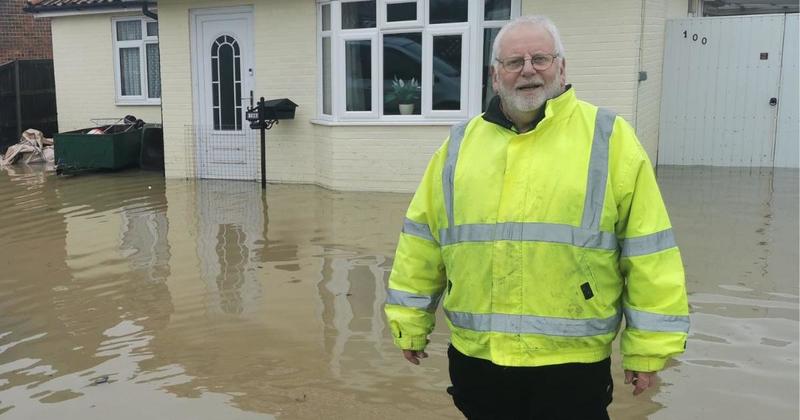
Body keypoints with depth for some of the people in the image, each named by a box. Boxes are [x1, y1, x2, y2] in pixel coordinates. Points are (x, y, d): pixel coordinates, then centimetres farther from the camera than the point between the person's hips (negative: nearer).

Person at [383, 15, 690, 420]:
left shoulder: (608, 137, -3)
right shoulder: (460, 143, 6)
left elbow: (646, 249, -4)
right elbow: (422, 239, 10)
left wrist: (648, 346, -4)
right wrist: (411, 322, 10)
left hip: (571, 363, -3)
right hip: (476, 356, 3)